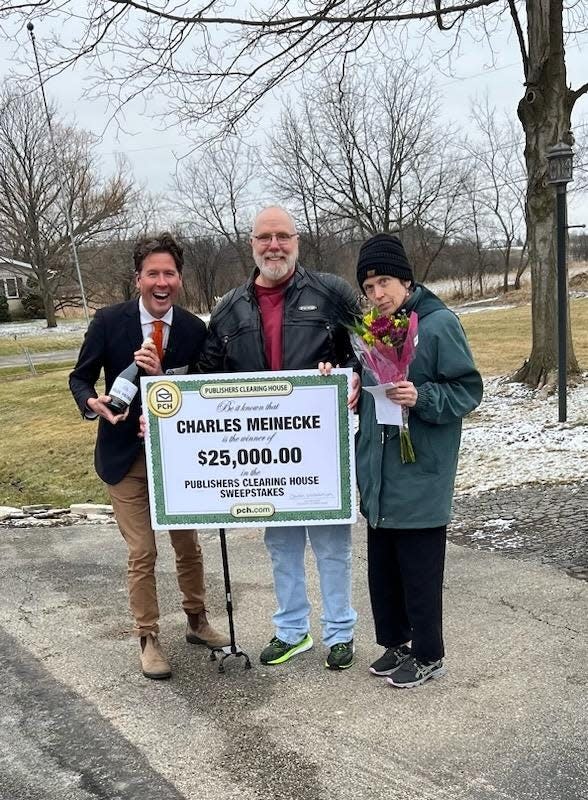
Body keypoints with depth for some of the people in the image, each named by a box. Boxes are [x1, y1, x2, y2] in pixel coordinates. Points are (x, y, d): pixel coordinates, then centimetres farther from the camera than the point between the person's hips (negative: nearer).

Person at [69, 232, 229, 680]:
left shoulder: (194, 330, -6)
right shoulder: (109, 321, -9)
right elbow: (80, 377, -1)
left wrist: (161, 376, -24)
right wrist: (92, 403, -23)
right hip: (126, 457, -1)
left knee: (188, 544, 15)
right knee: (142, 553, 4)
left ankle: (197, 621, 36)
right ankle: (148, 639, 21)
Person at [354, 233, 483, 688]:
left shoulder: (439, 323, -12)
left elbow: (468, 390, -12)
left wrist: (422, 398, -27)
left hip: (420, 479, -7)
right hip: (379, 477, 7)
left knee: (419, 570, 4)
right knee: (382, 566, 16)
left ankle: (429, 656, 22)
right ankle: (396, 643, 34)